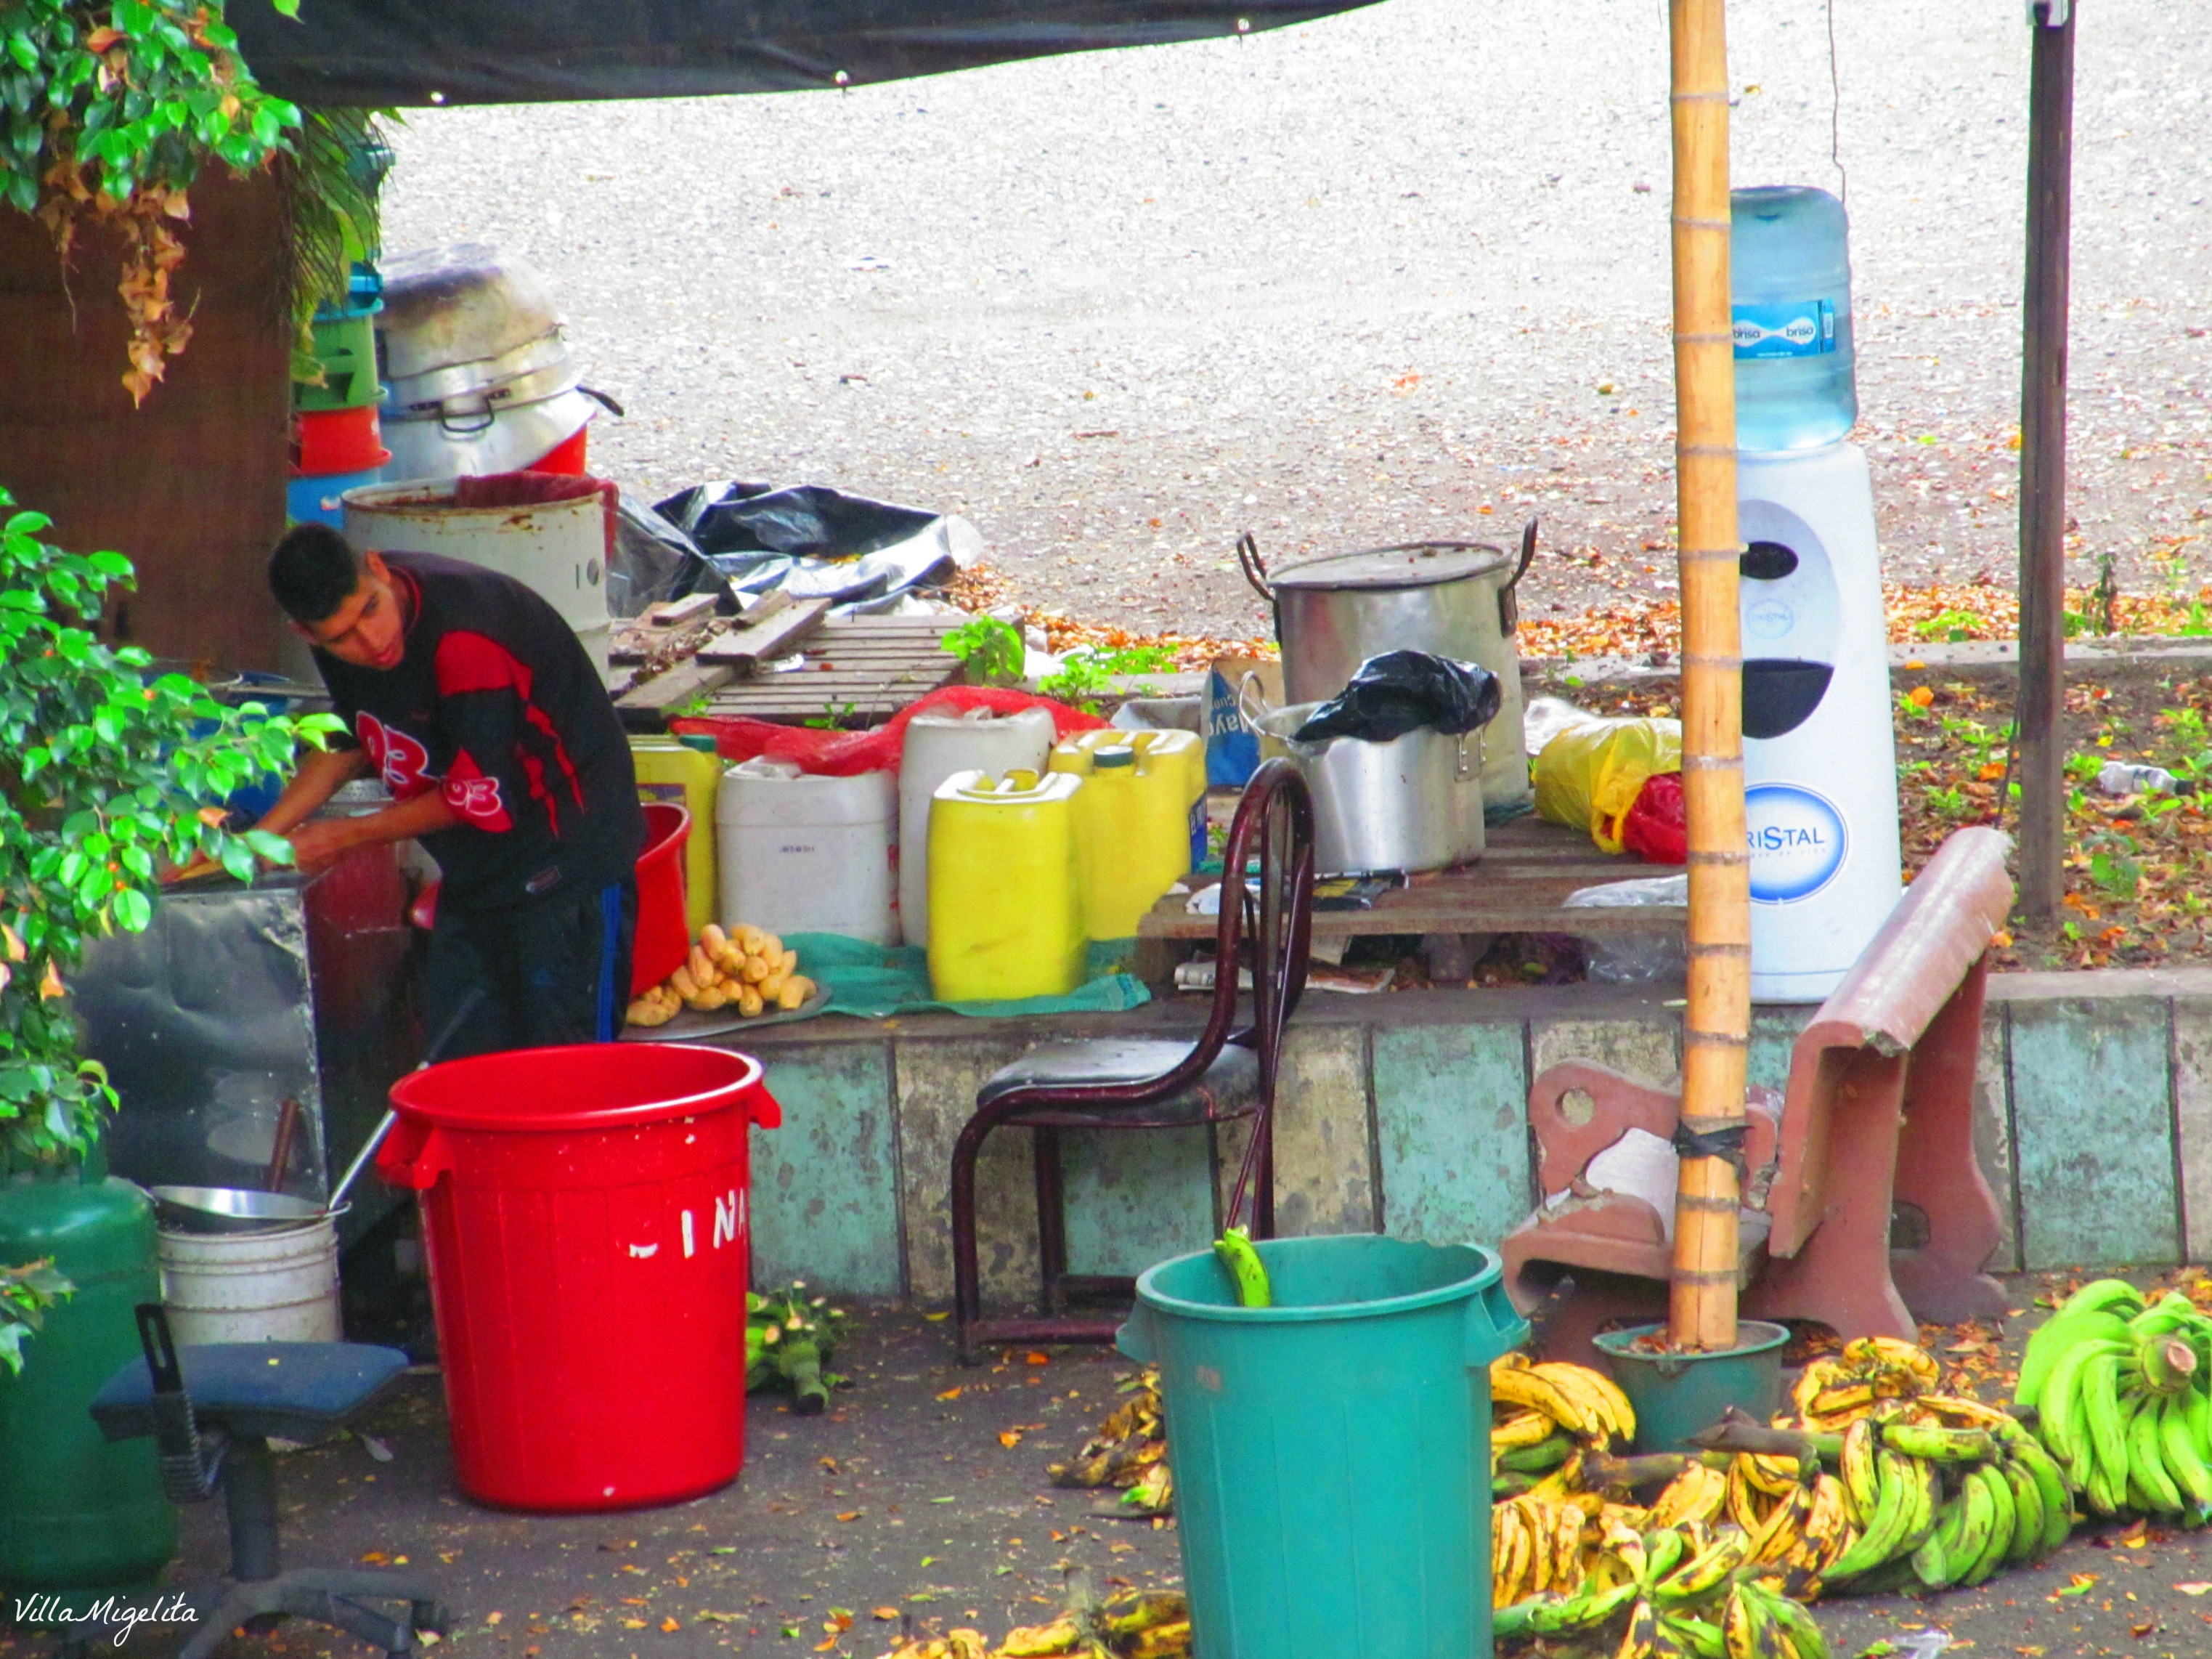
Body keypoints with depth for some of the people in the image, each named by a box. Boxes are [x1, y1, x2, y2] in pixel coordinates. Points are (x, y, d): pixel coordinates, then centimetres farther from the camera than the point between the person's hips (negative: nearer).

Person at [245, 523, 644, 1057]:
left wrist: (346, 837, -9)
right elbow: (347, 744, 14)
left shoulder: (465, 638, -29)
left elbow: (482, 796, -21)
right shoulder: (343, 631, -5)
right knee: (458, 1066, 7)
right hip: (474, 870, 8)